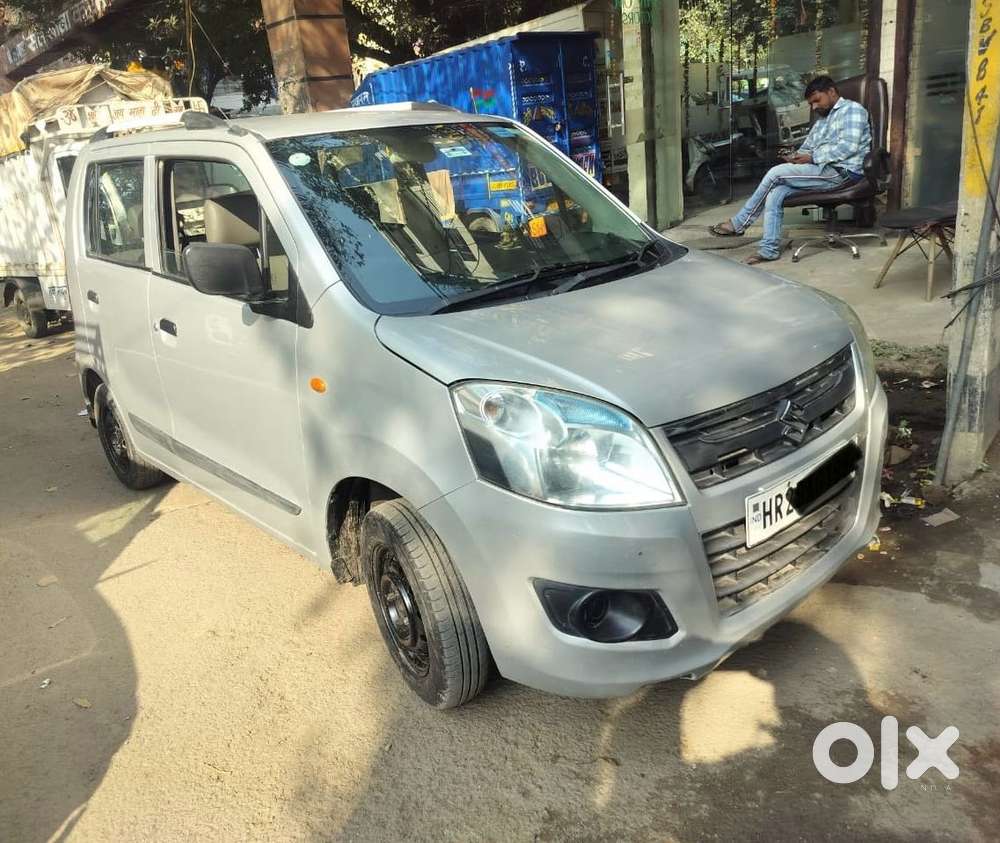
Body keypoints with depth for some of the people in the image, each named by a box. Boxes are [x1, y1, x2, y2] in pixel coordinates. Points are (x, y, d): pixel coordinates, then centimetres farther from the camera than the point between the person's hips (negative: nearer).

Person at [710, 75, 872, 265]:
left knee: (776, 173, -20)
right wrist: (797, 157, 0)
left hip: (842, 171, -8)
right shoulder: (822, 119, 28)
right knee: (775, 191, -15)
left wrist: (813, 158, -17)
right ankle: (769, 249, -19)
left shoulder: (852, 109, 0)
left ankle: (738, 224, -12)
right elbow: (807, 148, 24)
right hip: (823, 169, 8)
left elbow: (849, 146, -15)